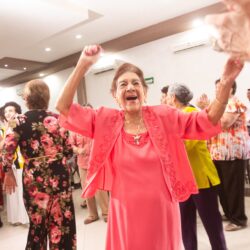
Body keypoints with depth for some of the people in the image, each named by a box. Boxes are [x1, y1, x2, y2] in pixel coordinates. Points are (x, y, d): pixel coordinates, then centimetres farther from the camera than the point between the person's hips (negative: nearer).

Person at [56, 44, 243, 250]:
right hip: (126, 215, 0)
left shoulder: (163, 116, -4)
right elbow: (64, 108, -8)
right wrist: (83, 65, -16)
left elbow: (208, 121, -1)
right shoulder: (106, 121, -6)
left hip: (162, 213, 1)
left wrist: (226, 83, -15)